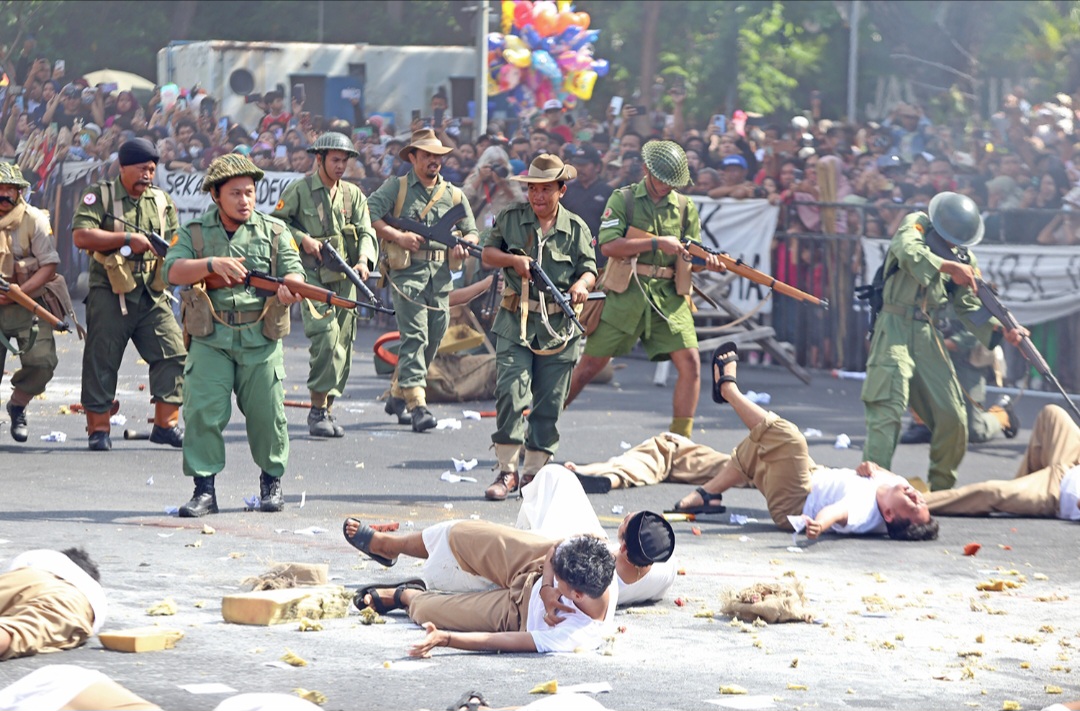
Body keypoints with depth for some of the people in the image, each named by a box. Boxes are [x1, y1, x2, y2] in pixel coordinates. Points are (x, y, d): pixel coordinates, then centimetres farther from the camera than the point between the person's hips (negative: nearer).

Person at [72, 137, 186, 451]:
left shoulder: (162, 201, 14)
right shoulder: (100, 195, 0)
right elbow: (81, 235, -13)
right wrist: (128, 239, -16)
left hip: (153, 295, 4)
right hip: (109, 294, -4)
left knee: (173, 353, -6)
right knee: (101, 360, 0)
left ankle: (166, 424, 2)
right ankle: (98, 428, 8)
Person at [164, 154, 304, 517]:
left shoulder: (274, 231, 9)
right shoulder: (195, 232, 7)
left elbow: (293, 270, 0)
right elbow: (174, 271, -6)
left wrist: (288, 287, -25)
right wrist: (213, 264, -22)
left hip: (260, 341, 1)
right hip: (211, 340, -1)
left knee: (266, 414, 4)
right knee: (203, 411, -11)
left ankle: (272, 480, 25)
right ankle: (204, 489, -5)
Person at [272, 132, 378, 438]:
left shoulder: (353, 194, 12)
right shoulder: (299, 190, 0)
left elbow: (366, 232, 6)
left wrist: (364, 260, -13)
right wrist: (303, 239, -9)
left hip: (345, 278, 5)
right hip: (311, 275, -5)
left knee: (342, 344, 5)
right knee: (325, 336, -20)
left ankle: (327, 410, 16)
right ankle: (318, 410, -15)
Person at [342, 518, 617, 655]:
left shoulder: (578, 637, -44)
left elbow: (506, 641, -39)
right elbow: (553, 551, -12)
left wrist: (444, 639, -41)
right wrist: (547, 589, -29)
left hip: (520, 611, -4)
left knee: (424, 610, 2)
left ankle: (405, 595, 44)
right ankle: (385, 545, 48)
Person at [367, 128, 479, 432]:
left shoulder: (453, 194, 17)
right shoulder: (396, 187, 4)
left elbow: (472, 231, 22)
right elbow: (368, 215, -6)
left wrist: (464, 244, -2)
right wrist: (398, 236, -16)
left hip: (440, 273, 5)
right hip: (407, 270, -5)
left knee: (433, 339, 9)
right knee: (414, 336, -15)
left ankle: (397, 395, 25)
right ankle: (417, 404, -20)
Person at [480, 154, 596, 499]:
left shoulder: (576, 228, 5)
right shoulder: (510, 218, 5)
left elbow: (589, 269, 5)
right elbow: (488, 253, 11)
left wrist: (582, 284, -18)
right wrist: (512, 259, -10)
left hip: (558, 328, 1)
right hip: (515, 323, -1)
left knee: (548, 403, 4)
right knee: (511, 393, -14)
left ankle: (533, 472, 15)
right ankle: (507, 471, -9)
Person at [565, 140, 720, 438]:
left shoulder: (685, 208, 10)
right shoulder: (623, 199, 0)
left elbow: (691, 259, 13)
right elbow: (608, 245, -13)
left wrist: (708, 262, -10)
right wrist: (657, 243, -19)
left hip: (669, 297, 3)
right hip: (625, 294, -3)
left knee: (690, 363, -11)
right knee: (590, 365, 3)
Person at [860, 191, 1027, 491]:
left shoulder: (963, 258, 15)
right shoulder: (916, 225, 1)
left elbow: (967, 307, 14)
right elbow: (908, 251, -22)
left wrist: (1003, 332, -2)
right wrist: (949, 266, -33)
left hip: (926, 335, 6)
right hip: (895, 329, -6)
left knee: (953, 418, 3)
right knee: (887, 410, -16)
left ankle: (940, 489, 19)